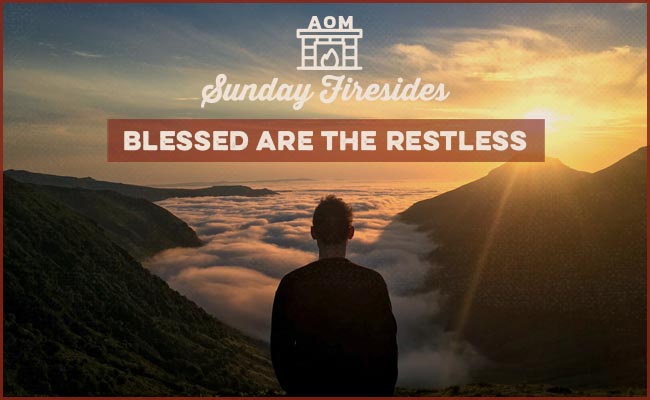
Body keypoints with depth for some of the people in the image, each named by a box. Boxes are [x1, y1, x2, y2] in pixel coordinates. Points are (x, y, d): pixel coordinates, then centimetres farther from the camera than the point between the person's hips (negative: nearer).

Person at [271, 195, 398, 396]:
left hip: (307, 389, 1)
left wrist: (294, 388, 12)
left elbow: (280, 349, -4)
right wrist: (384, 391, 8)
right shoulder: (373, 282, -15)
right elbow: (386, 347, -8)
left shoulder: (291, 284, -13)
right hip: (361, 390, 0)